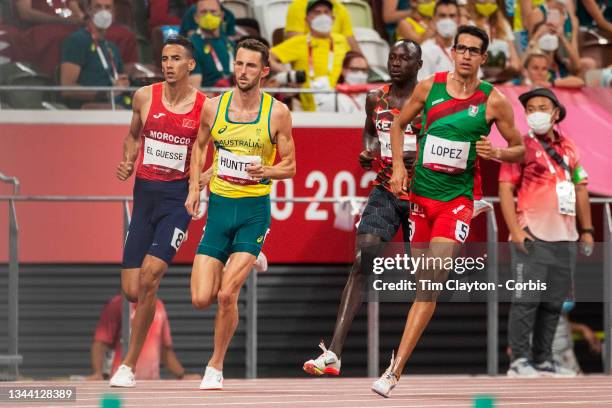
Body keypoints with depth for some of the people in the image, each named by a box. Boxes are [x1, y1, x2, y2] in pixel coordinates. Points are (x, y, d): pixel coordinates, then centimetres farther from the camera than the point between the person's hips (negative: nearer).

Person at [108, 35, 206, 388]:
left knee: (149, 276, -20)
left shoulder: (205, 107, -4)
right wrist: (127, 162, 2)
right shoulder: (145, 97, 3)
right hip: (144, 192, 4)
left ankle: (129, 365, -10)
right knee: (132, 290, 0)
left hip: (178, 195, -4)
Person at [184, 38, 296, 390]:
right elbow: (200, 146, 19)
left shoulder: (278, 113, -6)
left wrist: (267, 171, -19)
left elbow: (290, 166, 2)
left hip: (255, 209, -3)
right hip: (219, 206, 3)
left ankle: (216, 367, 6)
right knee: (201, 299, -3)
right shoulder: (214, 107, 1)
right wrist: (194, 188, 8)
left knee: (227, 294, -15)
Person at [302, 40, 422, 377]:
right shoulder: (376, 98, 5)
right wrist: (367, 150, 3)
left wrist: (423, 156, -23)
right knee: (361, 263, -15)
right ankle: (333, 353, -24)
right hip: (385, 192, 2)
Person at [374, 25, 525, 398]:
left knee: (431, 281, -16)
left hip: (458, 198, -3)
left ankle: (395, 371, -21)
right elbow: (400, 124, 16)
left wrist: (496, 153, -16)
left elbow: (520, 149, 5)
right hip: (421, 193, 3)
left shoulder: (493, 100, -5)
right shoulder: (430, 87, 1)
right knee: (423, 280, 10)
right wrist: (399, 166, 2)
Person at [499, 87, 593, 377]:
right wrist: (515, 230, -16)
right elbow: (505, 189, -7)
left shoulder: (568, 147, 16)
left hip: (565, 239, 6)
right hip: (532, 237, -6)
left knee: (554, 303, 8)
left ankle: (543, 360, 14)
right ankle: (519, 361, -7)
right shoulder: (521, 146, -1)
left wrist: (586, 229, 17)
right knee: (527, 300, -8)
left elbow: (580, 188, 21)